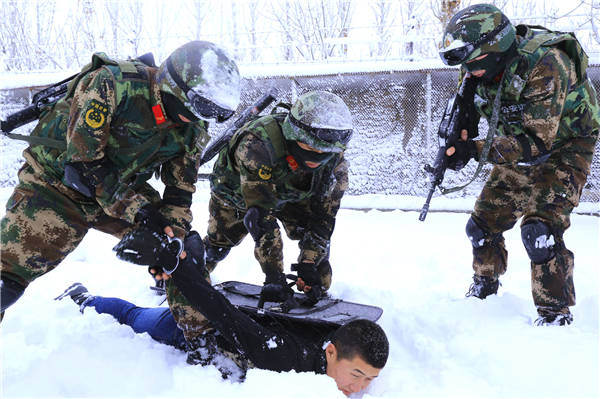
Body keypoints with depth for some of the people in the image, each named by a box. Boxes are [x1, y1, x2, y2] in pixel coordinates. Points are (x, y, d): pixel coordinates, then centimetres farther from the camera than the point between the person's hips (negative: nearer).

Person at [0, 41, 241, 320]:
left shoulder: (192, 127, -10)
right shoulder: (109, 85, -30)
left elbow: (180, 189, -2)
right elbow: (83, 161, -29)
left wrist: (174, 234, -19)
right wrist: (139, 210, -30)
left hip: (124, 188, 5)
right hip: (57, 180, -5)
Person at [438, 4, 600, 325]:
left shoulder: (544, 64, -35)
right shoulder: (477, 68, -14)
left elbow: (537, 142, -35)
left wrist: (476, 150, -39)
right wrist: (454, 143, -20)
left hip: (563, 145, -7)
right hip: (519, 149, 7)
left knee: (540, 229, -23)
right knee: (484, 223, 9)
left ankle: (556, 314, -8)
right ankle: (484, 287, 36)